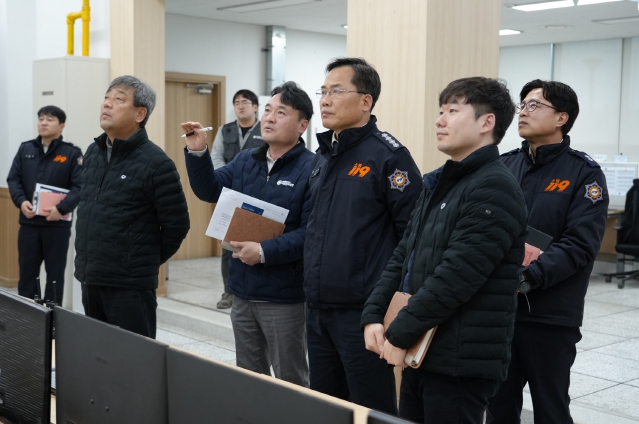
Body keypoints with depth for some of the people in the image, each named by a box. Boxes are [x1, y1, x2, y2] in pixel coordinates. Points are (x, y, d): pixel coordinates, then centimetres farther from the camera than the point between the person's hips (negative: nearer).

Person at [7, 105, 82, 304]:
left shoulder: (72, 153, -3)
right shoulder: (25, 149, 10)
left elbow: (80, 186, -10)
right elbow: (13, 179, 8)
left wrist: (62, 208, -22)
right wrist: (21, 201, -10)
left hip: (58, 224, -3)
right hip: (29, 222, 4)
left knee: (55, 275, 7)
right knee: (27, 274, 10)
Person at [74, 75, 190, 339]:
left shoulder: (155, 162, -13)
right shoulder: (92, 153, 10)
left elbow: (177, 224, -10)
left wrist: (148, 261, -1)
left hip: (130, 285, -7)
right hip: (90, 280, 7)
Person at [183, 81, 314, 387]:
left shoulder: (311, 169, -14)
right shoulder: (246, 161, 10)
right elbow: (209, 190, 6)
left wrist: (264, 252, -24)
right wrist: (197, 153, -9)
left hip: (284, 296, -7)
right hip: (243, 292, 7)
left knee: (290, 382, 8)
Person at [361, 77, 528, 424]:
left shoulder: (493, 189, -16)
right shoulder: (438, 183, 14)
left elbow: (454, 277, -22)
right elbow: (402, 257, 12)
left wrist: (399, 335, -16)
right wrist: (373, 316, 0)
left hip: (462, 362, -8)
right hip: (421, 354, 9)